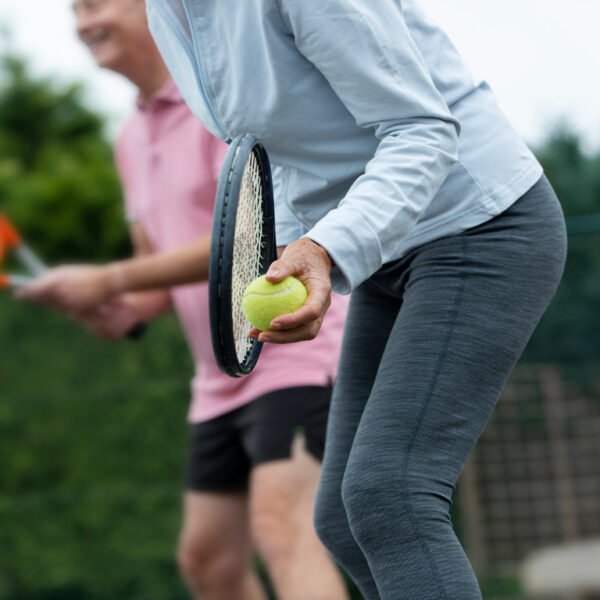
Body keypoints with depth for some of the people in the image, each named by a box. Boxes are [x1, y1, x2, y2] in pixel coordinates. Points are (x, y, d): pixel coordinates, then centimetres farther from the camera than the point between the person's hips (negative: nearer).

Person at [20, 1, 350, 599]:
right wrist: (128, 308, -1)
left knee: (282, 526, -26)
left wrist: (110, 281, -20)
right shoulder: (132, 139, 15)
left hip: (297, 345, -9)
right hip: (222, 380, 9)